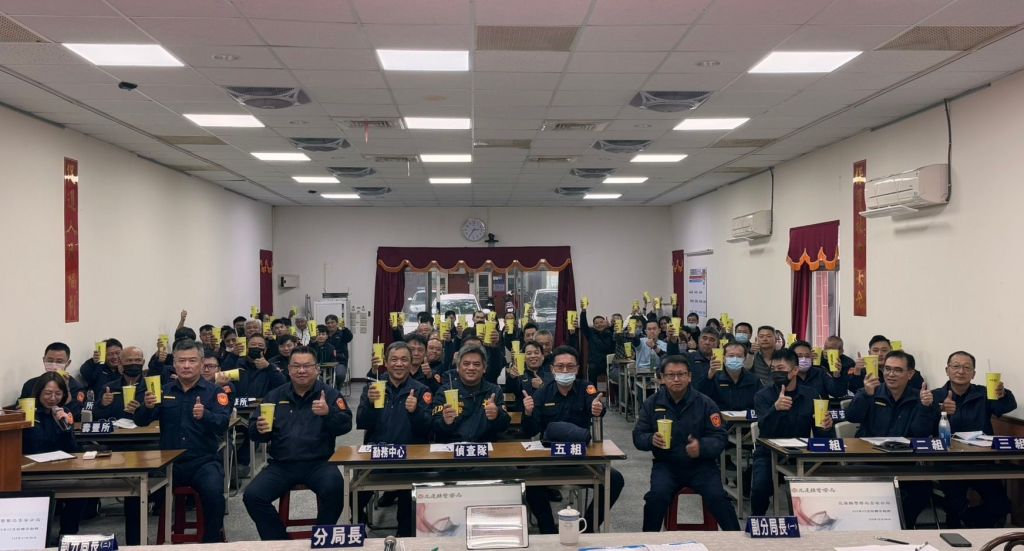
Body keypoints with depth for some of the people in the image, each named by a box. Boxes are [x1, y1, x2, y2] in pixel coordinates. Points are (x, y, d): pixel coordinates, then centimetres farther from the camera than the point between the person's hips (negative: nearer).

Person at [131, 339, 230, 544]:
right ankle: (134, 544, 6)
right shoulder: (164, 391, 11)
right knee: (134, 492, -14)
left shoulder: (214, 392, 1)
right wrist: (147, 406, -20)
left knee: (213, 493, -30)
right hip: (168, 461, 3)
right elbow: (141, 422, 3)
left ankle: (212, 543, -10)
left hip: (203, 461, -3)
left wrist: (204, 415, -34)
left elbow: (223, 425, -12)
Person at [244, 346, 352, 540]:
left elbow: (345, 425, -7)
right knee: (252, 496, -18)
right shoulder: (275, 396, 14)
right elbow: (253, 434, 13)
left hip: (318, 463, -3)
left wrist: (328, 412, -28)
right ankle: (279, 542, 3)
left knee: (334, 487, -31)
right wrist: (259, 429, -12)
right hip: (281, 465, 3)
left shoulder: (330, 394, 4)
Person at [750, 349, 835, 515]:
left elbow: (819, 433, 4)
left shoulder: (811, 395, 3)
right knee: (760, 488, -27)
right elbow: (765, 430, -20)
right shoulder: (763, 395, -5)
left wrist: (826, 428, -20)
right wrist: (776, 408, -39)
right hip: (769, 453, -2)